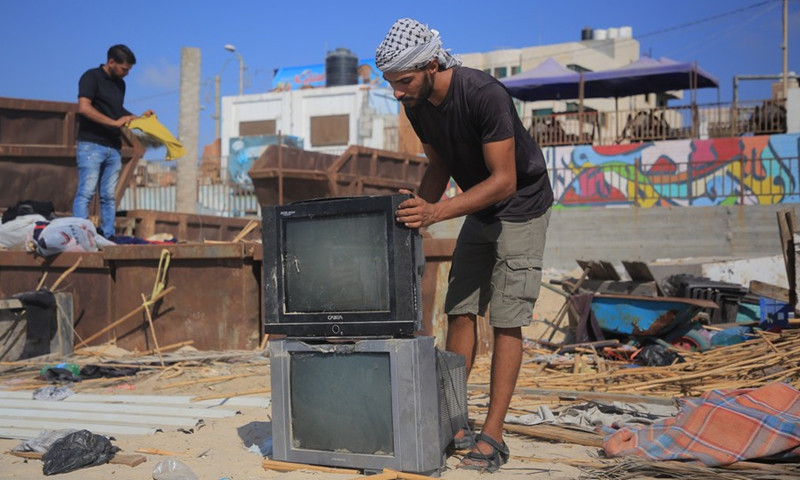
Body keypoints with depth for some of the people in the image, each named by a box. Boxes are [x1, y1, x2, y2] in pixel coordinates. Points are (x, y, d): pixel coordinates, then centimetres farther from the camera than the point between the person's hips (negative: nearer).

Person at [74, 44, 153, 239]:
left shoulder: (120, 84, 18)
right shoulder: (91, 77, -5)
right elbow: (84, 107, -17)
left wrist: (139, 118, 13)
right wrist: (115, 122, -19)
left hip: (114, 147, 7)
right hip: (91, 145, -7)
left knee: (109, 196, 5)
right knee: (86, 192, -10)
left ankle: (108, 236, 7)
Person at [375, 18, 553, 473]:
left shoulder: (484, 95, -31)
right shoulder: (418, 106, -8)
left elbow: (504, 181, -32)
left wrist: (436, 211, -40)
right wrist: (418, 209, -12)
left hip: (522, 208, -7)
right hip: (480, 210, 7)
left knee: (505, 320, -9)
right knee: (460, 312, 2)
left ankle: (493, 436, -5)